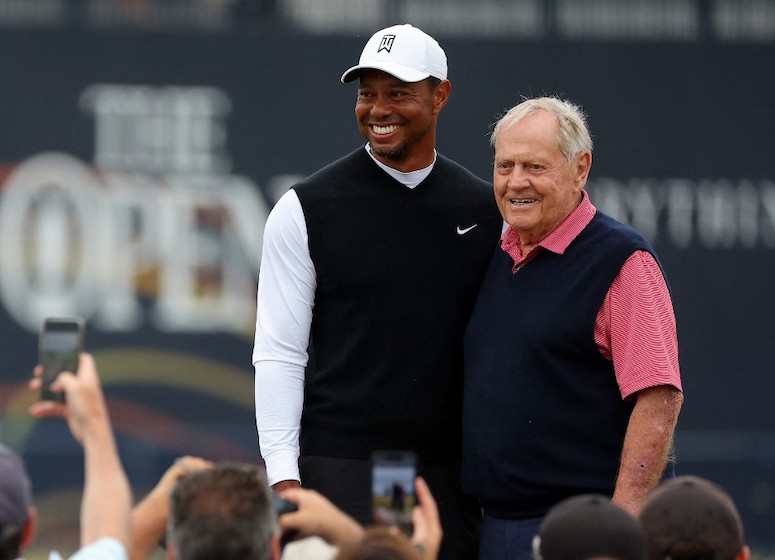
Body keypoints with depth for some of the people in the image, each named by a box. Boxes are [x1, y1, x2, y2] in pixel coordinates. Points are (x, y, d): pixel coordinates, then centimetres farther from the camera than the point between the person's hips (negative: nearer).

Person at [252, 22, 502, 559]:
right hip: (340, 470, -3)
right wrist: (283, 477, -9)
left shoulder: (485, 211, 9)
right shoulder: (307, 208, 1)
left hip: (450, 477, 3)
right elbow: (279, 357, 0)